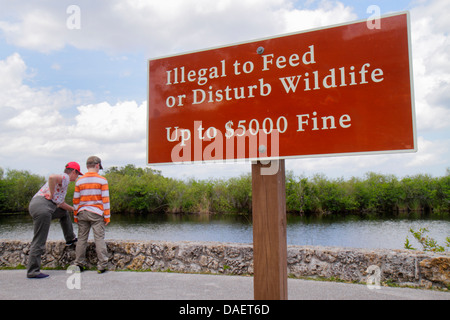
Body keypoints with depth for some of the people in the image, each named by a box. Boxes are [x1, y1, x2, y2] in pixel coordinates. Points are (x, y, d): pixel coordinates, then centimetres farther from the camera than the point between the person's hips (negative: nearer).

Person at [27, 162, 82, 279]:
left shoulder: (62, 179, 26)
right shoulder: (65, 178, -3)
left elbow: (60, 204, 31)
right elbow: (51, 177, -29)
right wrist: (51, 195, -16)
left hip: (35, 205, 10)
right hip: (42, 207, -10)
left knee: (64, 212, 32)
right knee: (39, 242, -5)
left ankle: (70, 238, 40)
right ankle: (32, 271, 1)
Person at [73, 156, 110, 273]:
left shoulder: (79, 181, 6)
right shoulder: (102, 180, -3)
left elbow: (76, 200, 7)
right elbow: (105, 199, -6)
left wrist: (75, 216, 15)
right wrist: (107, 216, -2)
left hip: (82, 213, 3)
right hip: (97, 213, -3)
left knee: (82, 238, 11)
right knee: (99, 238, -1)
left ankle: (79, 264, 14)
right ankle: (102, 265, -1)